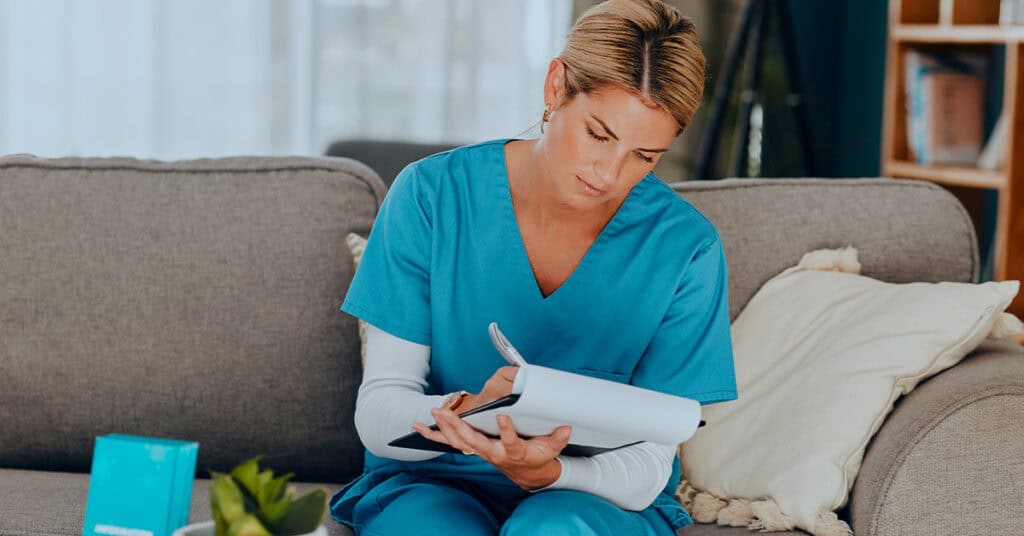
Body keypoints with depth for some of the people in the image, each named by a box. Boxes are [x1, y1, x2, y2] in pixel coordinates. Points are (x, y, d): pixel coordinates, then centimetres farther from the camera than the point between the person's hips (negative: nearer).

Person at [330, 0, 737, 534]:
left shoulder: (685, 247, -9)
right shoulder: (432, 195, -8)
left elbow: (644, 469, -9)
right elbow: (376, 413, -8)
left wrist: (545, 470, -31)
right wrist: (465, 410, -31)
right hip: (431, 483, 0)